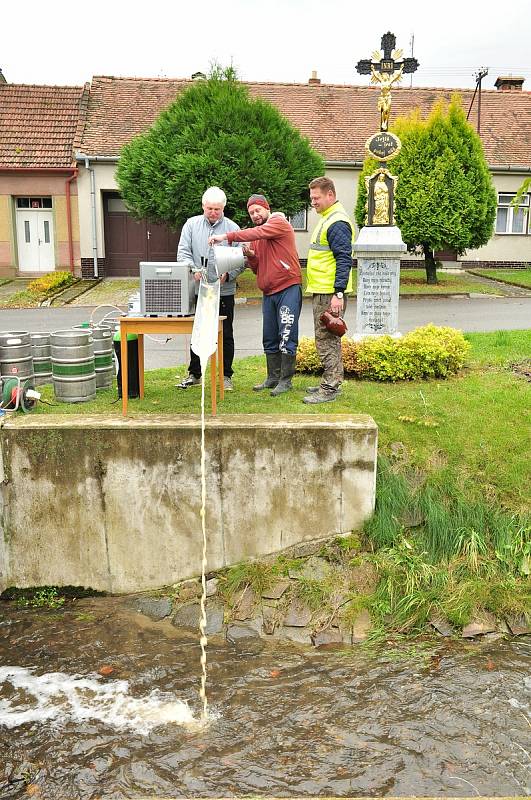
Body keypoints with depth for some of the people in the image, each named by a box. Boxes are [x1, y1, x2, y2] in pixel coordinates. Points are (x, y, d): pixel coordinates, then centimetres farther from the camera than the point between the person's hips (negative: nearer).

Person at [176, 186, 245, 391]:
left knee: (225, 335, 6)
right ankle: (194, 374, 23)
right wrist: (194, 270, -18)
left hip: (224, 291, -1)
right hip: (197, 290, 2)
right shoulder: (192, 224, 6)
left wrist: (228, 274, -19)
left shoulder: (233, 228, 1)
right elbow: (183, 252, 0)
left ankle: (226, 376, 18)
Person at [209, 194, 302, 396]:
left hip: (288, 288, -8)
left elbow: (257, 233, -23)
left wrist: (227, 236, -25)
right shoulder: (256, 237, 19)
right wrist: (250, 256, 0)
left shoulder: (279, 223, -4)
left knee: (286, 336, -8)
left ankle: (285, 380, -3)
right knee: (270, 339, 11)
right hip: (268, 292, 8)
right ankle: (273, 378, 19)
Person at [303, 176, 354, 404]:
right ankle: (331, 382, 24)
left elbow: (344, 259, -21)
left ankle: (329, 389, -2)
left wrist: (338, 293, -24)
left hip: (330, 293, -10)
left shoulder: (337, 223, -15)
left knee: (326, 339, -7)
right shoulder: (327, 219, 18)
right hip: (322, 291, 10)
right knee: (328, 338, 15)